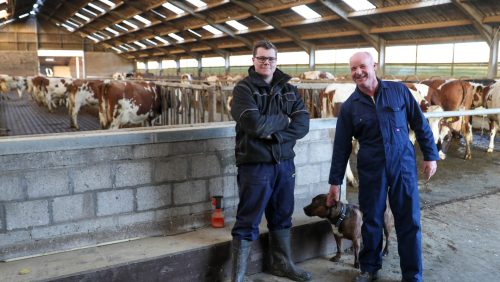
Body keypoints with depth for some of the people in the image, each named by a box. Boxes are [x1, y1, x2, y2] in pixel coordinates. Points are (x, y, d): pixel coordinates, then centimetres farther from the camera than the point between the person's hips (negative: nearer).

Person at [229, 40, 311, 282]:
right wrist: (284, 120, -7)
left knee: (282, 217, 18)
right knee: (247, 223, 1)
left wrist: (274, 134, -17)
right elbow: (255, 124, -22)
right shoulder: (244, 88, -6)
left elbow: (302, 125, -3)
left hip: (285, 163, 6)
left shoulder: (288, 89, 9)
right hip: (255, 165, -5)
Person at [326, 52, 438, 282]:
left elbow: (420, 124, 6)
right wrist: (335, 182, 2)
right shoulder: (349, 107, -1)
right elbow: (341, 147, 2)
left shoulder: (399, 91, -1)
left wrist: (430, 155, 4)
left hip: (404, 166, 0)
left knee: (409, 222, 5)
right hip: (370, 170, 0)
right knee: (372, 220, 10)